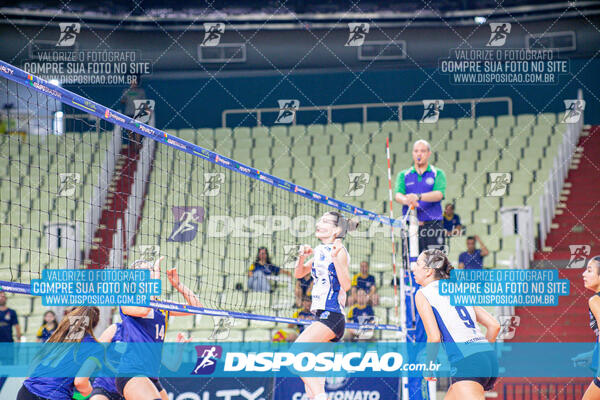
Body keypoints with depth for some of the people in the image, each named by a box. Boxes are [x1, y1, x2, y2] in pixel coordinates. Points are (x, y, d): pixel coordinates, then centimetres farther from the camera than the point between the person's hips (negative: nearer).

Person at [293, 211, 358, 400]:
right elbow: (299, 273, 27)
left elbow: (346, 284, -19)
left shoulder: (339, 251, -8)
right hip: (321, 317, 9)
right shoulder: (320, 251, 16)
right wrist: (302, 256, 7)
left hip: (330, 317, -9)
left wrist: (335, 257, -28)